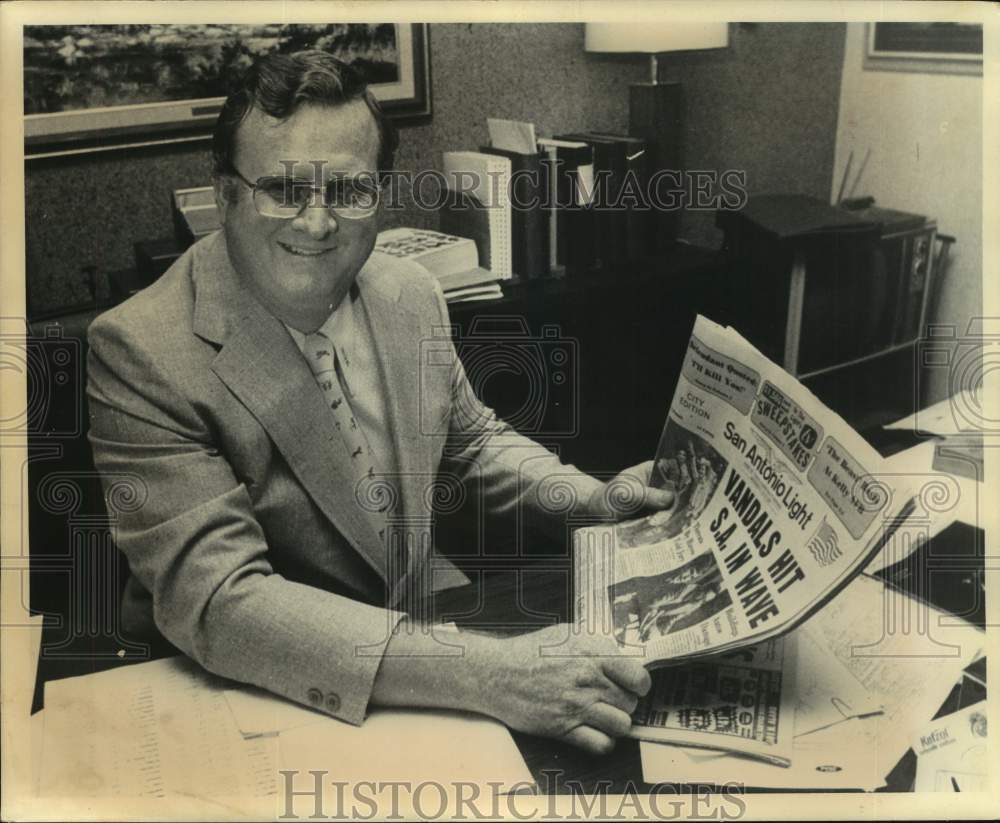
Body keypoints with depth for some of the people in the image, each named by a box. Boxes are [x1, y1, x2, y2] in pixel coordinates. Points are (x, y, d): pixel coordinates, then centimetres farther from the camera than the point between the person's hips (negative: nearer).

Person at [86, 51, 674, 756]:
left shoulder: (413, 296, -1)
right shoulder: (139, 353, -19)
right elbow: (213, 600, -27)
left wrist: (592, 501, -3)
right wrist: (484, 674, -35)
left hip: (429, 613, 5)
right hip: (257, 692, -5)